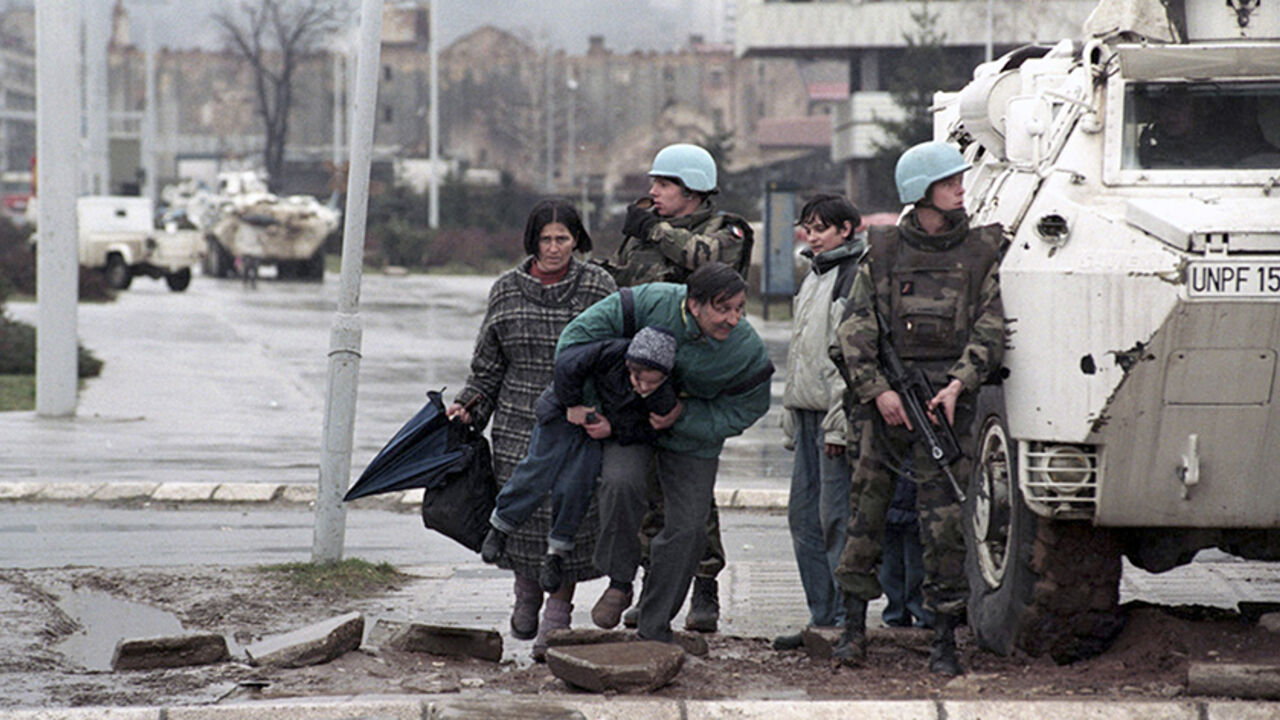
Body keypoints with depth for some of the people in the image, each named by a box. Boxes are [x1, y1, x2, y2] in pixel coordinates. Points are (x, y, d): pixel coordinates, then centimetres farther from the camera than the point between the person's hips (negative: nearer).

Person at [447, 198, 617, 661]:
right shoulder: (507, 291, 5)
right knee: (521, 511, 4)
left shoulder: (599, 288, -1)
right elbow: (489, 363, 13)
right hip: (520, 424, 2)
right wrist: (469, 408, 2)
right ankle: (526, 593, 32)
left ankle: (557, 617, 6)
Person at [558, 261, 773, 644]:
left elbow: (741, 412, -12)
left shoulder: (747, 351, -25)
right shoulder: (652, 303, -30)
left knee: (687, 528, -3)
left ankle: (654, 630, 12)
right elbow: (578, 336, -21)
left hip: (692, 437, 2)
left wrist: (684, 416, -26)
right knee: (622, 485, -29)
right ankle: (619, 582, -7)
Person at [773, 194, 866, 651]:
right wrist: (792, 416, 24)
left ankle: (845, 621, -6)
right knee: (803, 517, 9)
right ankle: (822, 618, 14)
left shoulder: (860, 275, -10)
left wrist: (840, 419, -20)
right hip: (808, 413, 10)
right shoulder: (814, 277, 21)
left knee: (836, 518, -9)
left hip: (838, 413, -9)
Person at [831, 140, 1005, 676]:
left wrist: (958, 385, -11)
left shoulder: (980, 251, 7)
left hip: (947, 398, -1)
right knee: (867, 508, 3)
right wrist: (877, 390, -10)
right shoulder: (883, 252, 7)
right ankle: (854, 627, 14)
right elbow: (854, 329, 2)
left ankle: (944, 640, -1)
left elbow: (989, 331, 3)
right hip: (886, 397, 1)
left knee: (943, 520, -5)